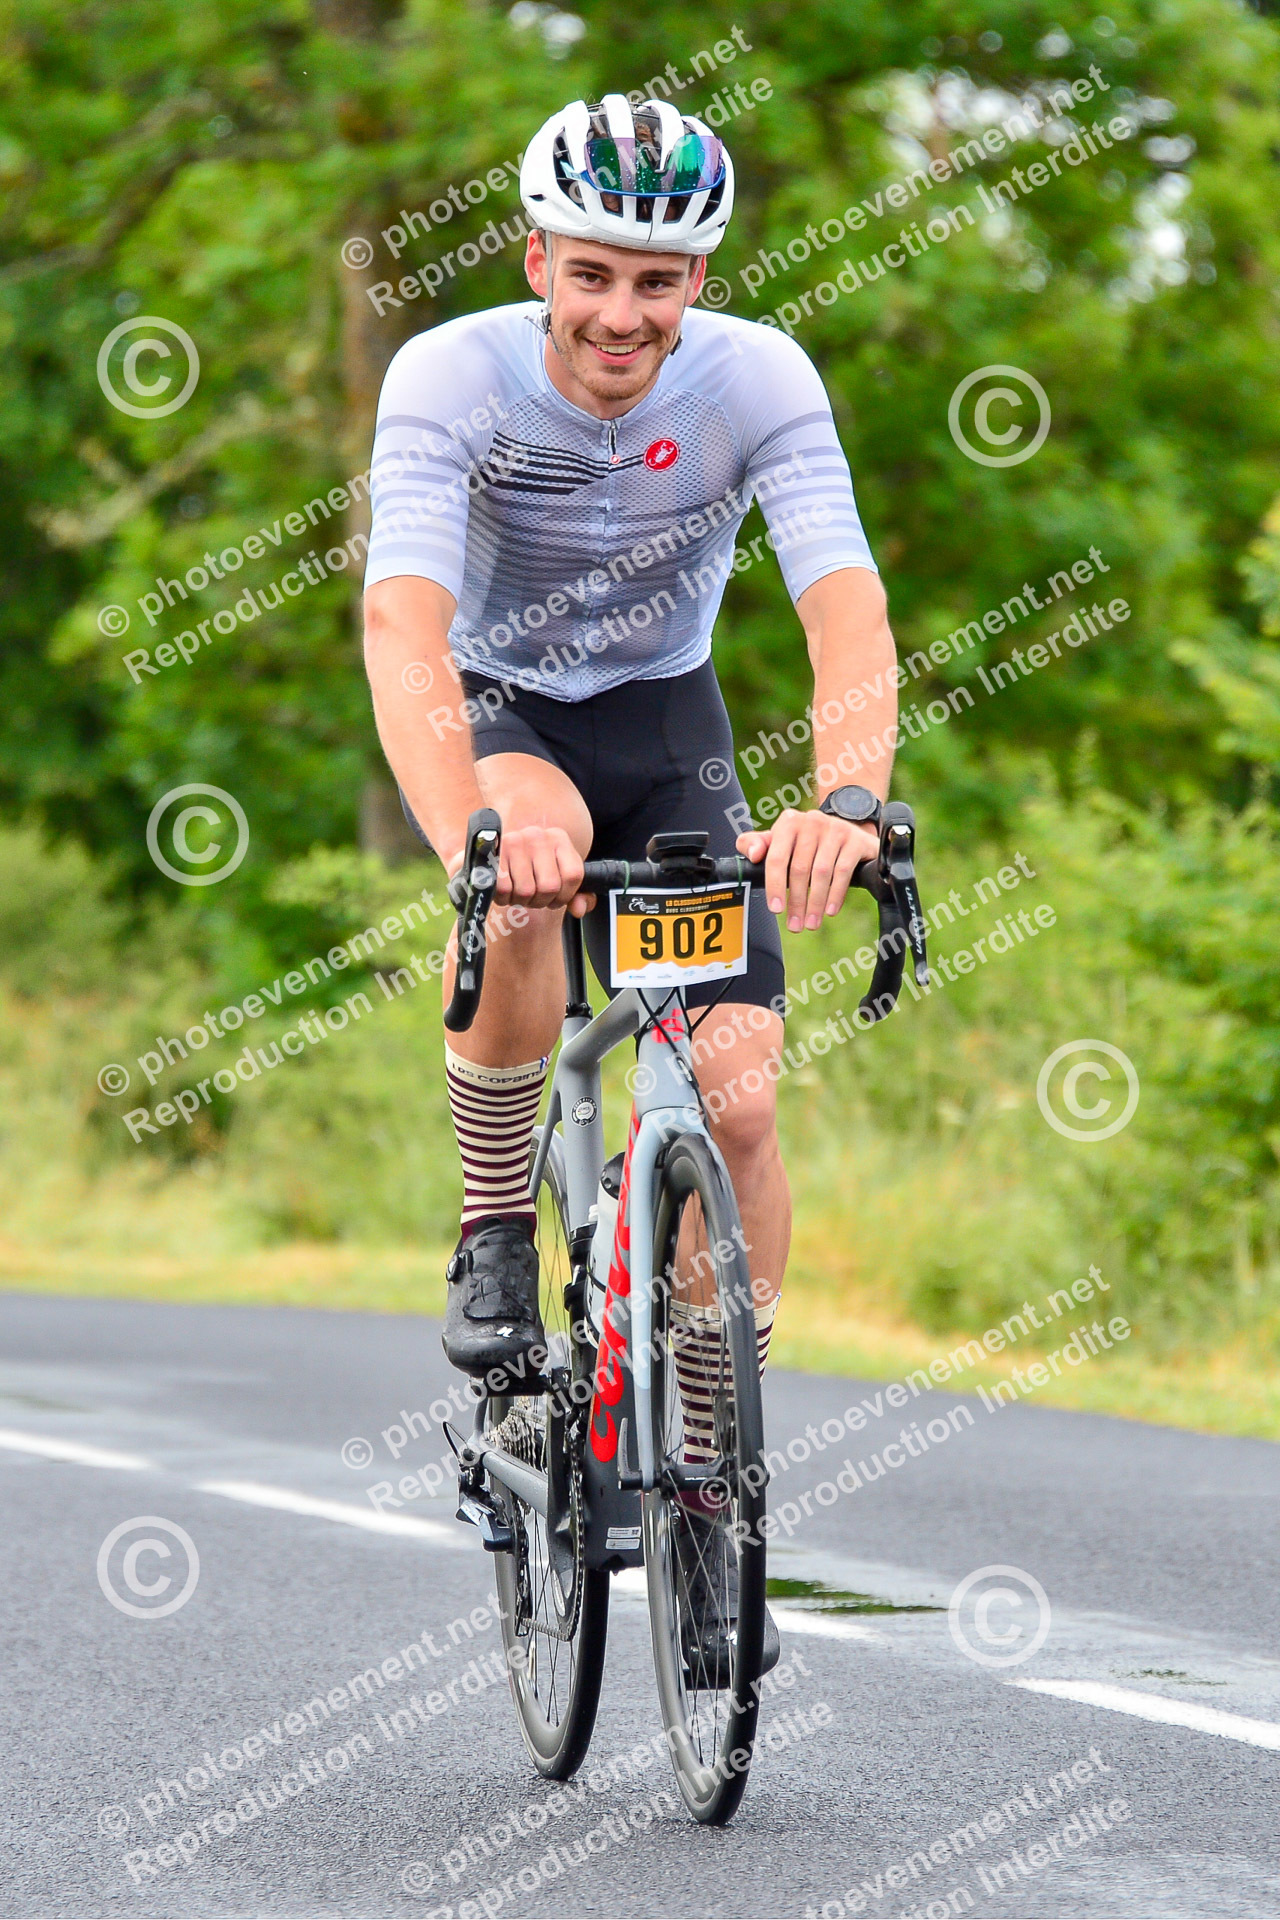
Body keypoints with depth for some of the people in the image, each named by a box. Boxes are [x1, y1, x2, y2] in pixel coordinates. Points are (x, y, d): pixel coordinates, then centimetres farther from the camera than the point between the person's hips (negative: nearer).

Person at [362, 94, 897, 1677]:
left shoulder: (759, 381, -22)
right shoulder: (450, 377, -25)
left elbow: (847, 612, -32)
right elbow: (404, 627, -38)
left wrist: (844, 797, -53)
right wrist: (467, 825, -57)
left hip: (666, 722, 2)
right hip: (497, 712, -2)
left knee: (739, 1091, -14)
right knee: (531, 855, -39)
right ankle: (494, 1235, -18)